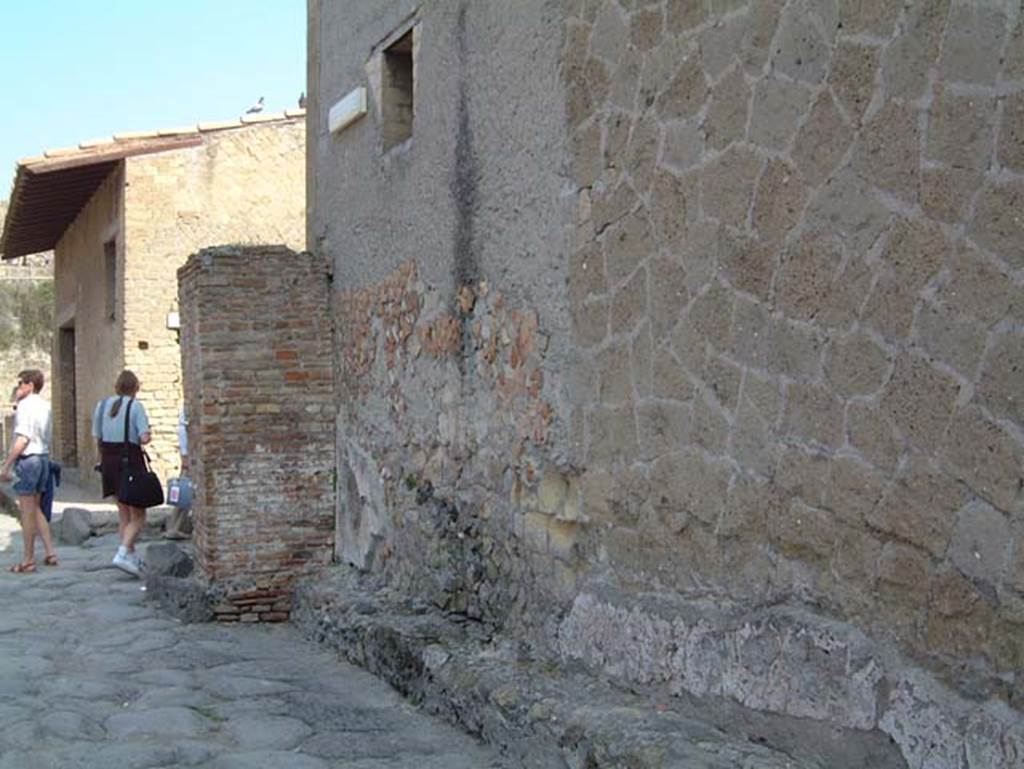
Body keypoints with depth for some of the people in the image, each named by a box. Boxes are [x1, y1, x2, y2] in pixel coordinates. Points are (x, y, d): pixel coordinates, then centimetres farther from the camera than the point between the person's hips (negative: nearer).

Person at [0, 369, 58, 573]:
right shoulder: (44, 405, 12)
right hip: (44, 457, 8)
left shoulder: (25, 406, -13)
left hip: (28, 458, -8)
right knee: (35, 509, 18)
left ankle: (28, 560, 7)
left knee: (27, 511, 0)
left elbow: (22, 440, -19)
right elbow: (46, 437, 11)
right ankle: (49, 552, 16)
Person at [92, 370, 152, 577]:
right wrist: (145, 437, 6)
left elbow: (97, 439, 7)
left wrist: (104, 460, 16)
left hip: (109, 461, 6)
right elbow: (145, 438, -16)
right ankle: (123, 553, -15)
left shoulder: (102, 405, 8)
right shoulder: (135, 406, -8)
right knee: (138, 515, 1)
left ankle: (131, 556, 21)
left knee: (123, 513, 17)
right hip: (130, 461, -6)